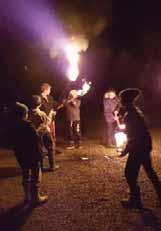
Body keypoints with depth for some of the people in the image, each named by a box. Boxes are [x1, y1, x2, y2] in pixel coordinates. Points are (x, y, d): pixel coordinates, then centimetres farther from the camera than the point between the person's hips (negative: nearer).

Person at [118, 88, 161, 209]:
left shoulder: (130, 114, -22)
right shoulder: (135, 110, 8)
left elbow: (133, 136, -23)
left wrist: (126, 150, -16)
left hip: (138, 147, -10)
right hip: (145, 145, 10)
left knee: (130, 173, 2)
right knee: (149, 171, 21)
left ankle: (135, 201, 14)